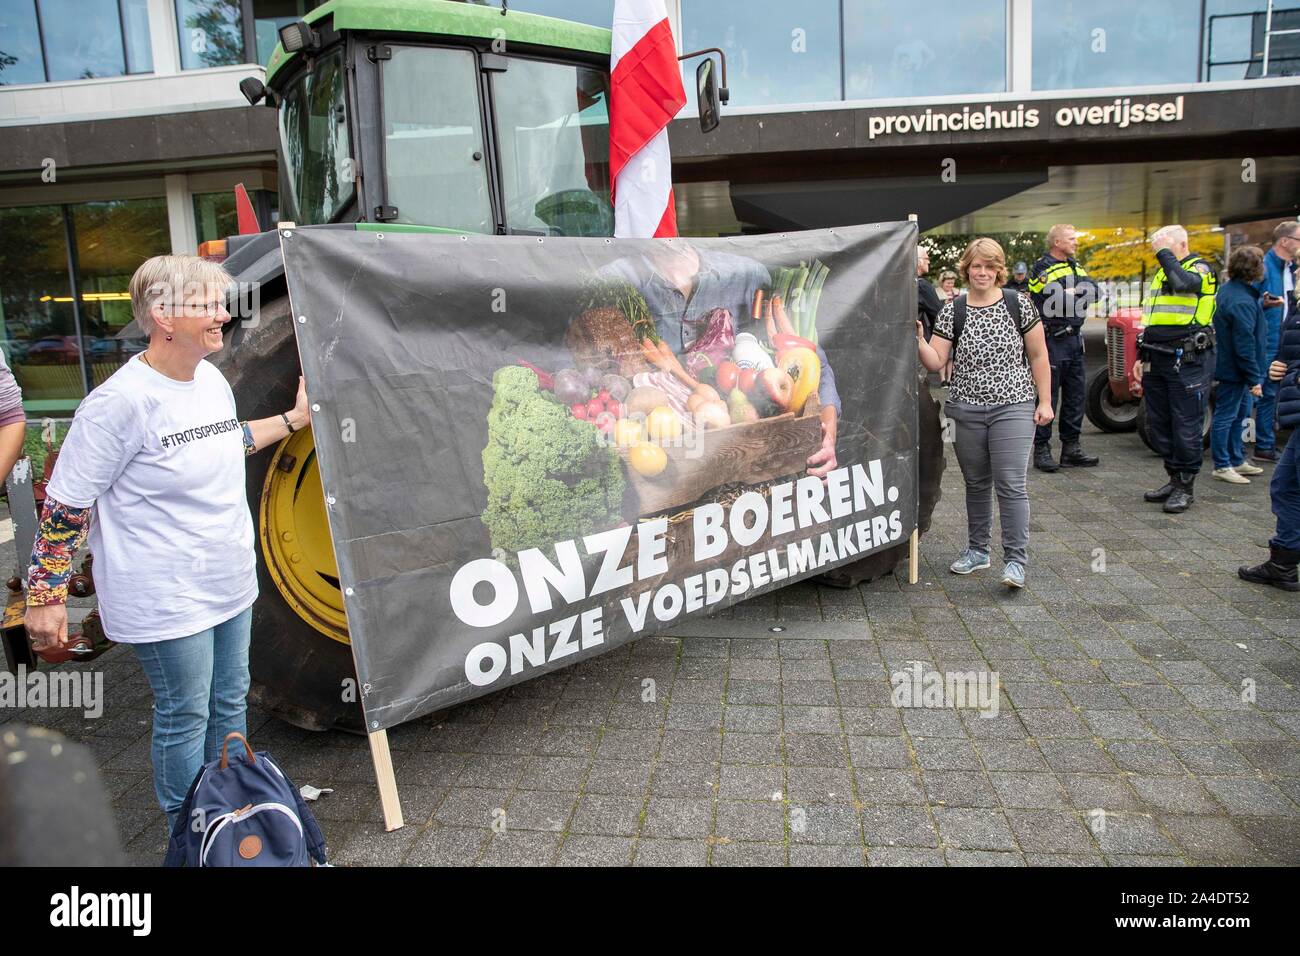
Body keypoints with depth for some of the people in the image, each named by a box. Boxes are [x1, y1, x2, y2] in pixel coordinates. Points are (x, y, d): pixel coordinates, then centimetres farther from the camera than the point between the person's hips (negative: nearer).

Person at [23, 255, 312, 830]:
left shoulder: (212, 379, 2)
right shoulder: (122, 401, -22)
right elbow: (65, 505, -15)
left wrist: (295, 418, 21)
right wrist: (45, 597, -11)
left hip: (230, 583, 8)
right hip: (166, 601, -7)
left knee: (230, 704, 19)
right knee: (185, 719, 8)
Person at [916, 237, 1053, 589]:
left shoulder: (1019, 304, -1)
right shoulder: (952, 311, 2)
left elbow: (1038, 356, 3)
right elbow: (936, 362, -2)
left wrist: (1045, 401, 0)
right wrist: (919, 340, -20)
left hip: (1013, 407, -2)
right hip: (967, 411, 2)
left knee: (1011, 485, -8)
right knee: (976, 484, 13)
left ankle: (1016, 560, -1)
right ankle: (977, 550, 27)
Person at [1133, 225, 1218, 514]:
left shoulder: (1200, 268, -4)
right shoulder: (1161, 273, 18)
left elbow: (1182, 282, -29)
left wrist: (1165, 252, -15)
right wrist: (1142, 357, 19)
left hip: (1188, 362, -8)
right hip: (1157, 360, 8)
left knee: (1186, 427, -4)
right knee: (1158, 425, 11)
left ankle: (1185, 486, 4)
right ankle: (1174, 478, 22)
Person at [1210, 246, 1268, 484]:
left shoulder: (1228, 288, 6)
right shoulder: (1242, 302, -25)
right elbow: (1245, 344, -24)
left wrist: (1262, 305, 6)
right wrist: (1254, 379, -19)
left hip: (1228, 363, 11)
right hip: (1234, 369, -11)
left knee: (1239, 414, 19)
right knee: (1226, 416, -1)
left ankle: (1237, 460, 30)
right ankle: (1221, 466, 8)